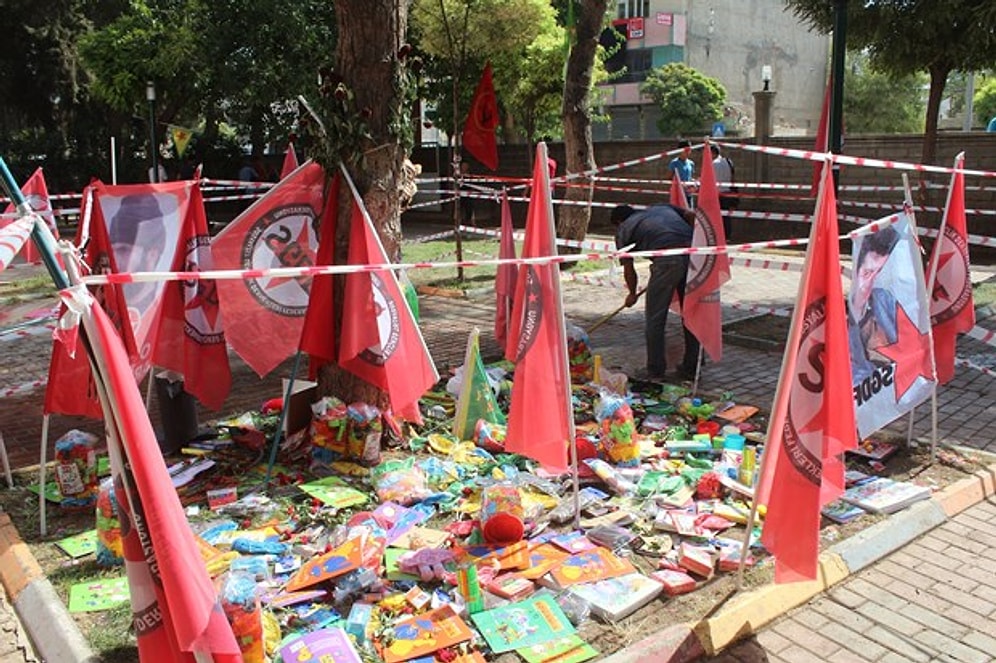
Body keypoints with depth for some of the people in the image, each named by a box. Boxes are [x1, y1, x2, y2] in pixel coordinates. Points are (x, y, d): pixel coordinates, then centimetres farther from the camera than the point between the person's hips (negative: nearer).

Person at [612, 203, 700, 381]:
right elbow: (693, 216, 19)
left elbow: (629, 270, 23)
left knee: (654, 319, 9)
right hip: (694, 253, 5)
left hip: (667, 260, -5)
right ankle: (691, 368, 26)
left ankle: (655, 373, 15)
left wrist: (632, 294, 38)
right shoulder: (662, 208, 33)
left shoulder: (623, 230, 21)